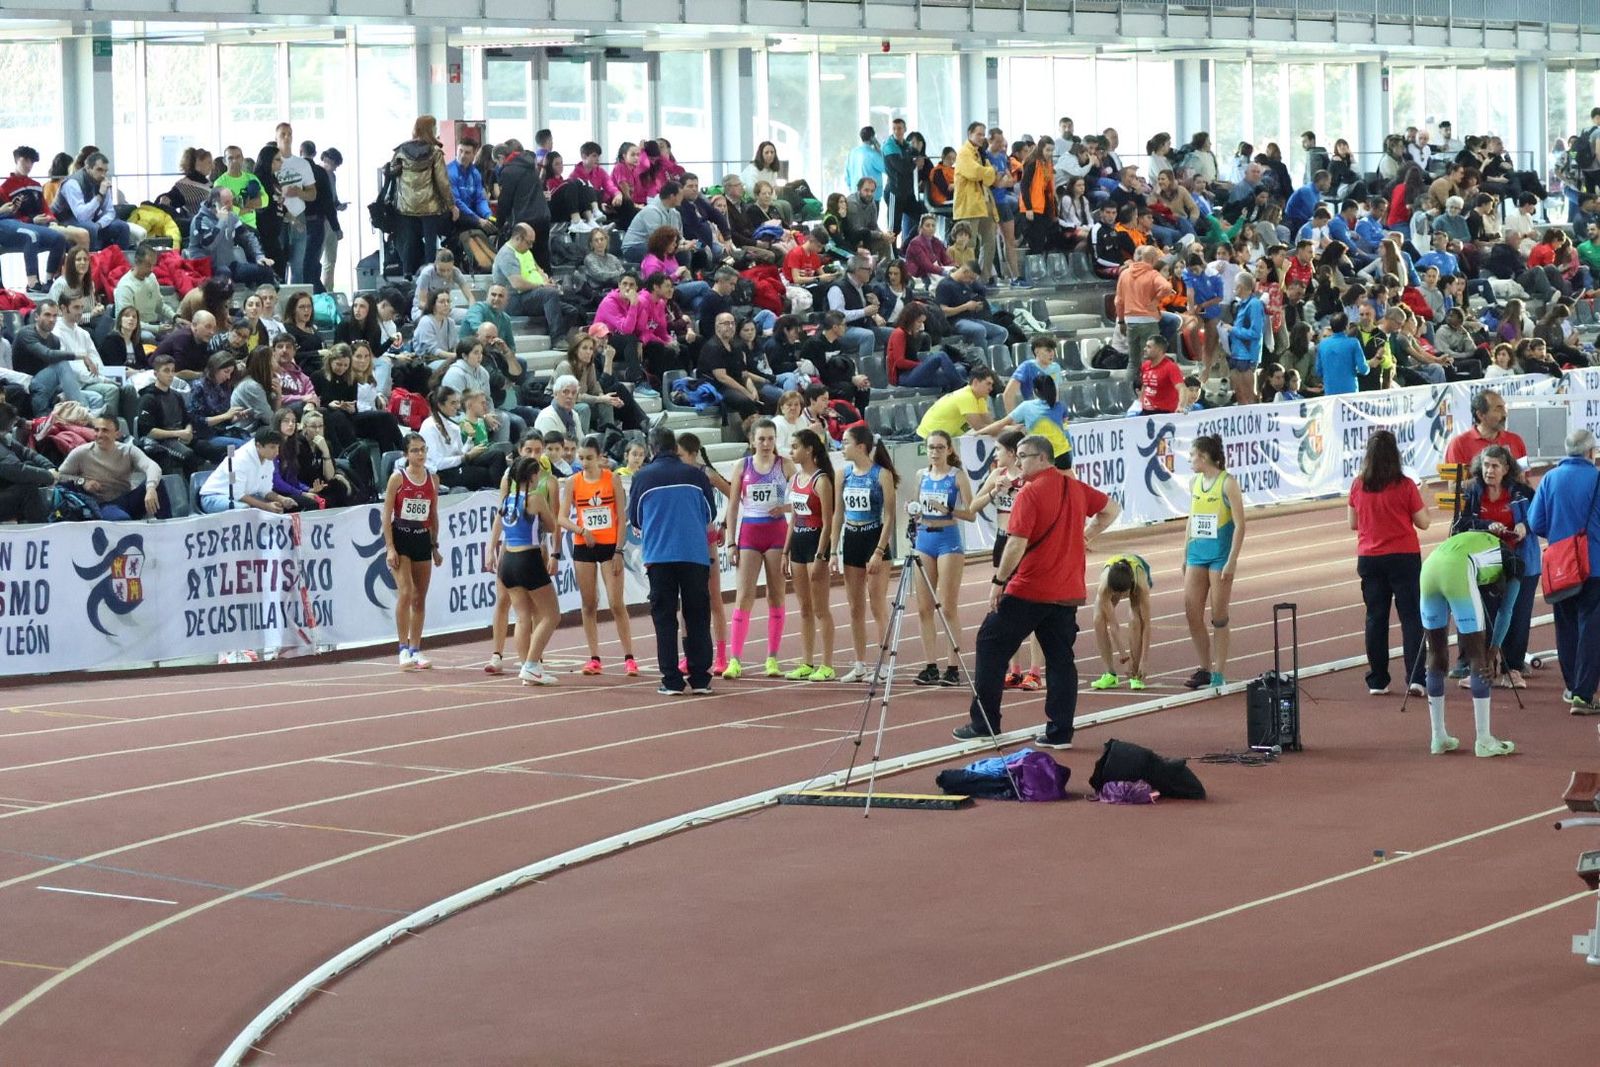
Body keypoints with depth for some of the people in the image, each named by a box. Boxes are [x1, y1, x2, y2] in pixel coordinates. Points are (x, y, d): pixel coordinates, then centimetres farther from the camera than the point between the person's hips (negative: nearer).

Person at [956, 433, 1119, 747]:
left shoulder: (1030, 493, -13)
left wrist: (998, 582, -12)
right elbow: (1112, 509, 24)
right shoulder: (1076, 488, 9)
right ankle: (1060, 731, 5)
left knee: (991, 647, 5)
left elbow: (1017, 544, -19)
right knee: (1060, 659, 9)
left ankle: (984, 725, 6)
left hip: (1028, 591, -7)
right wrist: (1085, 536, 20)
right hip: (1068, 591, 7)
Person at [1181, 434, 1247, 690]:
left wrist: (1232, 561, -15)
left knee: (1218, 616, 0)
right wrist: (1185, 556, 17)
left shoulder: (1227, 483, -9)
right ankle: (1205, 669, 14)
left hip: (1220, 556, -6)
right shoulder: (1194, 483, 10)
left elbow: (1239, 525, -10)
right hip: (1197, 555, 6)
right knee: (1191, 612, 1)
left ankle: (1219, 674, 8)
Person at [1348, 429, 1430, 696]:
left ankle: (1377, 681, 10)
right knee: (1411, 617, 2)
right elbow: (1423, 522, -5)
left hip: (1369, 559, 3)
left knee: (1376, 618, 9)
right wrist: (1419, 497, 10)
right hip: (1404, 558, -3)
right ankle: (1415, 677, -8)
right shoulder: (1405, 486, -12)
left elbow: (1353, 523, 6)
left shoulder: (1358, 486, -3)